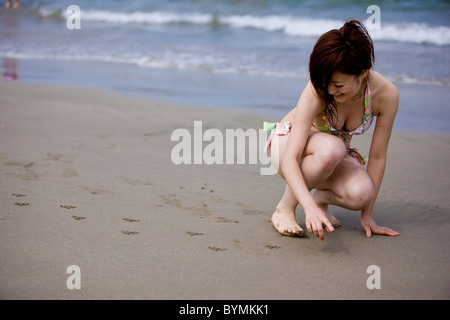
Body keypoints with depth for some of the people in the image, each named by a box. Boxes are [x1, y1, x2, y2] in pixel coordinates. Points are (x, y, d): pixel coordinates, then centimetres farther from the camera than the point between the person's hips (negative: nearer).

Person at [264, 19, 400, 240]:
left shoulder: (386, 94, -25)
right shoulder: (316, 92, -34)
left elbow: (377, 157, -15)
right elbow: (289, 159, -38)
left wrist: (367, 214, -12)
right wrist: (310, 208, -53)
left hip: (334, 158, 3)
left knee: (360, 193, -32)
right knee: (331, 147, -40)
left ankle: (321, 197, 3)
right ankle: (284, 209, -16)